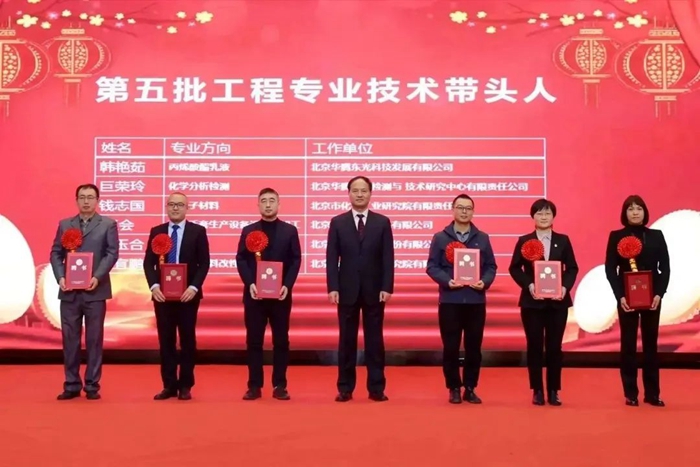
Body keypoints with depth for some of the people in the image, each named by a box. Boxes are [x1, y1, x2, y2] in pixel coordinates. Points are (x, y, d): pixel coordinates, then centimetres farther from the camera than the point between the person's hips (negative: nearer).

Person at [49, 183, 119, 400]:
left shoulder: (108, 224, 4)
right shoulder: (64, 224, 12)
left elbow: (112, 253, -4)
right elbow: (56, 254, 8)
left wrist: (97, 277, -17)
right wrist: (60, 277, -8)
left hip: (95, 290, -2)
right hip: (69, 291, 2)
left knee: (94, 339, 2)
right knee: (70, 339, 5)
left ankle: (92, 385, 9)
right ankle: (72, 384, 12)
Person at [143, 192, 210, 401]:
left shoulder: (198, 231, 1)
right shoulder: (156, 231, 8)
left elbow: (204, 263, -3)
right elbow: (149, 262, 4)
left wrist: (194, 287, -15)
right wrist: (154, 286, -11)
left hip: (187, 294, -2)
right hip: (162, 294, 2)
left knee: (187, 340, 3)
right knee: (166, 340, 5)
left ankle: (185, 386, 11)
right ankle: (169, 385, 12)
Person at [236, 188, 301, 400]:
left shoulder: (289, 230, 7)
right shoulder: (248, 231, 8)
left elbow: (296, 260, 1)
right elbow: (241, 260, 2)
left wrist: (287, 285, -12)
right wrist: (250, 284, -12)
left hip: (281, 294, 0)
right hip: (254, 294, 0)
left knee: (281, 341, 3)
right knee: (254, 341, 2)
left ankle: (279, 385, 9)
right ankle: (254, 385, 8)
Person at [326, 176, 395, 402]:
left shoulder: (382, 222, 4)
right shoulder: (337, 222, 4)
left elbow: (388, 258, 0)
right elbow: (332, 258, 0)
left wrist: (387, 287, -8)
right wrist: (332, 287, -8)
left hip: (374, 290, 0)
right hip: (347, 290, 0)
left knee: (374, 340, 4)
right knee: (347, 340, 5)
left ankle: (376, 388, 10)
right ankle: (345, 388, 12)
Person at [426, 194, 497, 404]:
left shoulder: (482, 238, 9)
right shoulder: (440, 238, 4)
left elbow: (491, 266, 8)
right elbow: (432, 266, 0)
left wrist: (485, 282, -11)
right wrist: (447, 281, -16)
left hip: (476, 300, 2)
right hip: (450, 300, -2)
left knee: (474, 346, 5)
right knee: (451, 347, 2)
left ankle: (470, 388, 16)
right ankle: (454, 388, 13)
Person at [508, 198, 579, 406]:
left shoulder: (563, 240, 6)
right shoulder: (524, 241, 2)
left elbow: (572, 268, 5)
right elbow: (514, 268, 0)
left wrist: (566, 287, -12)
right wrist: (529, 285, -15)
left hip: (557, 301, 1)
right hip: (532, 301, -1)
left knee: (554, 347, 4)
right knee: (535, 347, 2)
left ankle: (553, 391, 12)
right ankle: (537, 391, 11)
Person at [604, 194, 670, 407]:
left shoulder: (656, 236, 6)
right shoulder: (616, 236, 1)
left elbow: (665, 267, 3)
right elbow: (610, 269, -3)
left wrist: (659, 293, -10)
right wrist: (619, 295, -14)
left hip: (652, 297, 2)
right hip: (627, 298, -2)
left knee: (650, 344, 6)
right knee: (628, 344, 3)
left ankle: (652, 393, 11)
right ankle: (630, 393, 8)